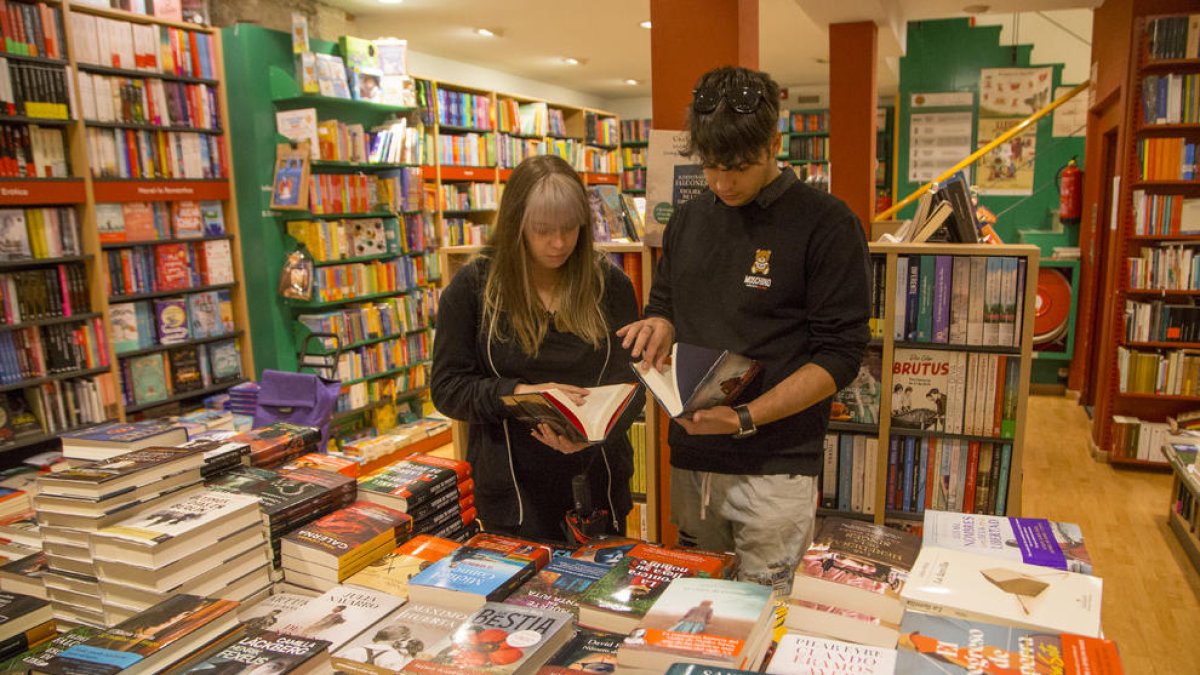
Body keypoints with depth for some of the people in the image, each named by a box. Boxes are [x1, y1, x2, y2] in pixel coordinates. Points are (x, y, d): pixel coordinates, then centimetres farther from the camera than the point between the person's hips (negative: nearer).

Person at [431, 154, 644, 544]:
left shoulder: (609, 284, -3)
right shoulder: (473, 287, -7)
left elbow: (631, 379, -2)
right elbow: (446, 387, -6)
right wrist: (518, 393, -23)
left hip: (598, 484, 2)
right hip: (512, 493, -2)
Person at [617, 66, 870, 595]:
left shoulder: (825, 224, -8)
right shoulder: (688, 220, 10)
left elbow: (840, 354, -11)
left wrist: (745, 418, -21)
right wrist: (660, 325, -4)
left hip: (775, 467, -5)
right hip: (689, 458, 5)